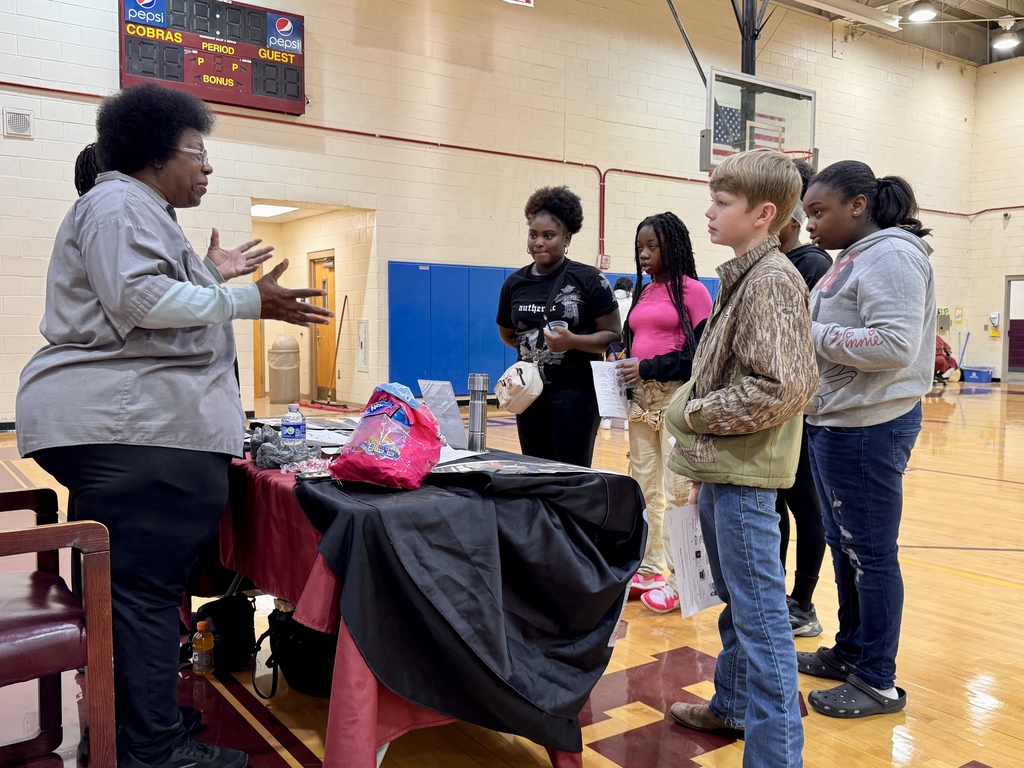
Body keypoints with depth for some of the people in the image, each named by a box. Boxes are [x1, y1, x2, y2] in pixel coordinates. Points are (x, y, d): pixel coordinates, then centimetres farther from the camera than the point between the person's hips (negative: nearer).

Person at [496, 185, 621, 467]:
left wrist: (572, 341, -21)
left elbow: (613, 335, -6)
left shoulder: (589, 279, -5)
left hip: (576, 392, -4)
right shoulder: (515, 283, 7)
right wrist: (537, 347, 6)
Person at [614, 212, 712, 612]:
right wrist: (624, 369, 1)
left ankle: (678, 579, 6)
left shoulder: (692, 290, -4)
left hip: (677, 397, -6)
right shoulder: (644, 293, 16)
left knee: (677, 491, -4)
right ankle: (648, 571, 19)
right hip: (641, 398, 7)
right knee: (644, 489, 9)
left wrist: (648, 367, -16)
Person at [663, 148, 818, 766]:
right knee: (735, 600, 22)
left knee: (760, 613, -3)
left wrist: (695, 414, -13)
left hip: (744, 475, -10)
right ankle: (733, 704, 39)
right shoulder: (744, 277, 15)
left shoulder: (772, 280, -15)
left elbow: (779, 388, -25)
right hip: (721, 471, 10)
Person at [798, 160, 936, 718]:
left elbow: (894, 345, -25)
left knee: (870, 553, 1)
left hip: (868, 428, -10)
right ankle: (850, 651, 34)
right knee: (843, 545, 18)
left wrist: (809, 333, -19)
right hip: (834, 424, 10)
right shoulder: (853, 259, 15)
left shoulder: (890, 255, -14)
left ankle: (878, 682, 15)